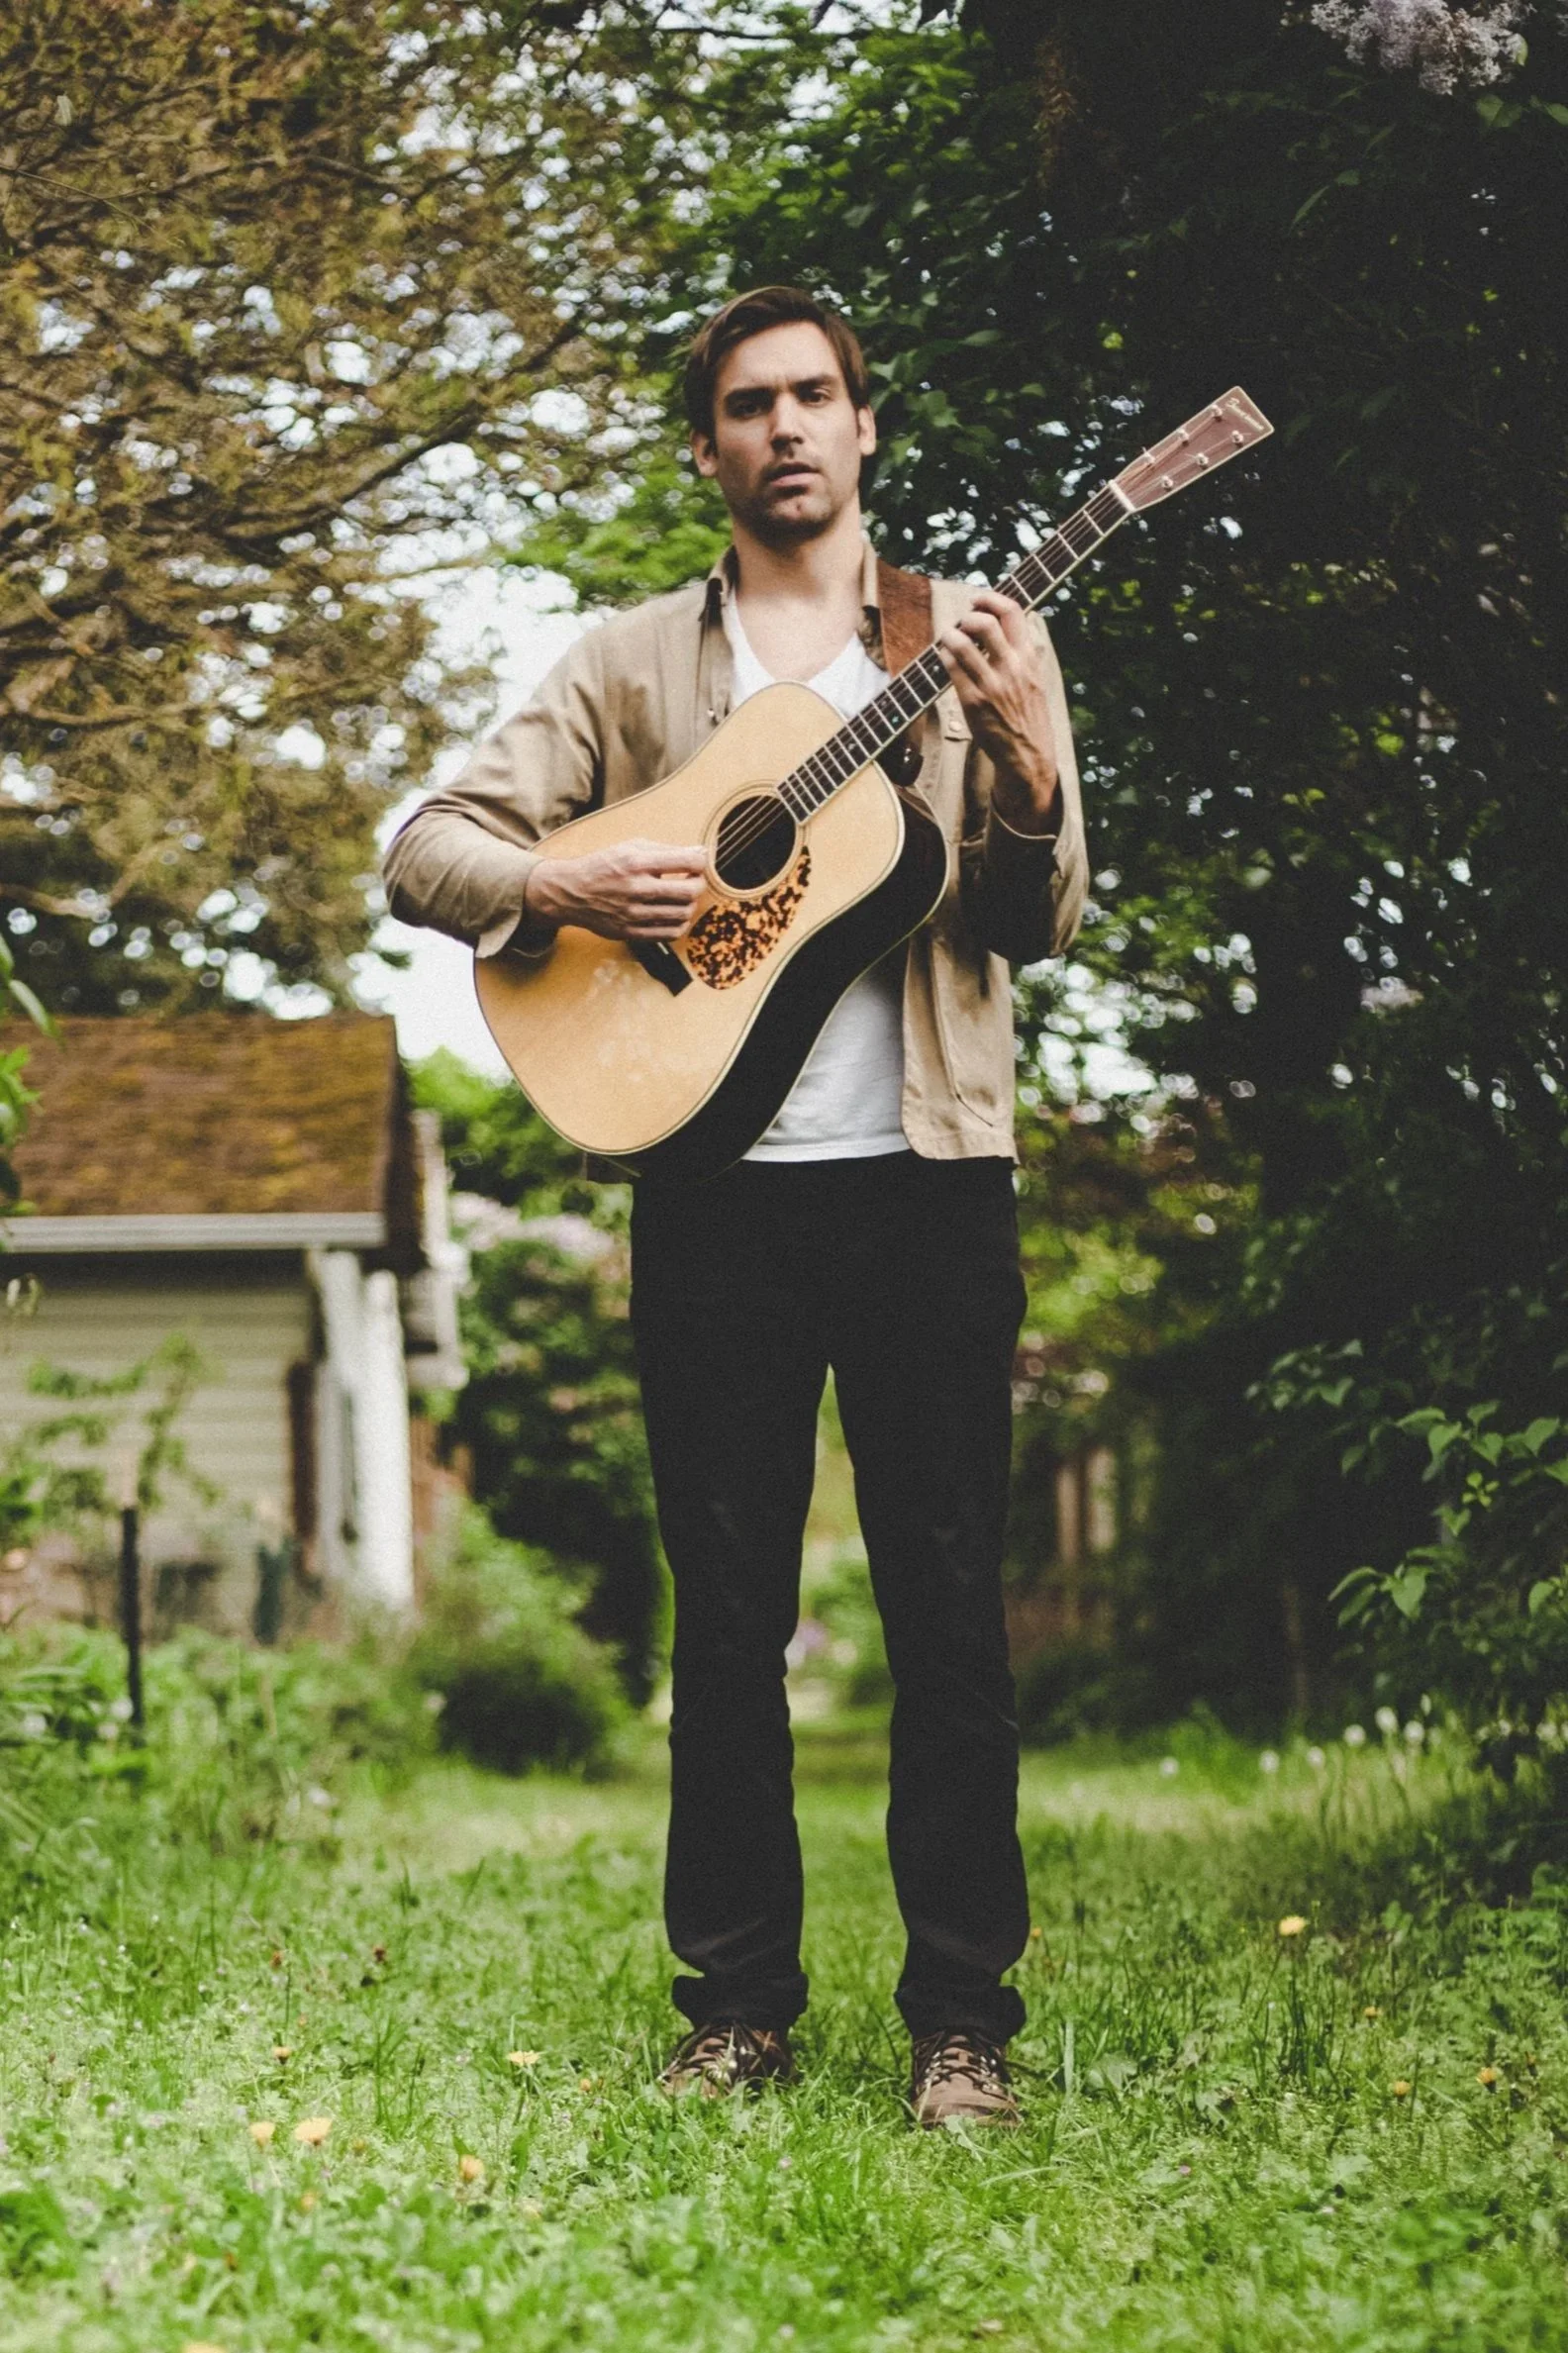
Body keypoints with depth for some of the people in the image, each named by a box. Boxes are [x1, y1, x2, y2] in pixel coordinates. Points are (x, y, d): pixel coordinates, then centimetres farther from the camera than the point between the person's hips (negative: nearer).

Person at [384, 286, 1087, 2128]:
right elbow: (426, 850, 7)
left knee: (947, 1601, 0)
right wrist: (568, 889, -13)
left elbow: (1041, 928, 4)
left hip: (928, 1175, -1)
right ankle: (740, 2006, 16)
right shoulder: (633, 666, 13)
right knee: (727, 1610, 5)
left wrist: (1023, 753, -14)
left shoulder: (978, 646, 12)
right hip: (716, 1187, 1)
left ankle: (964, 2016, 8)